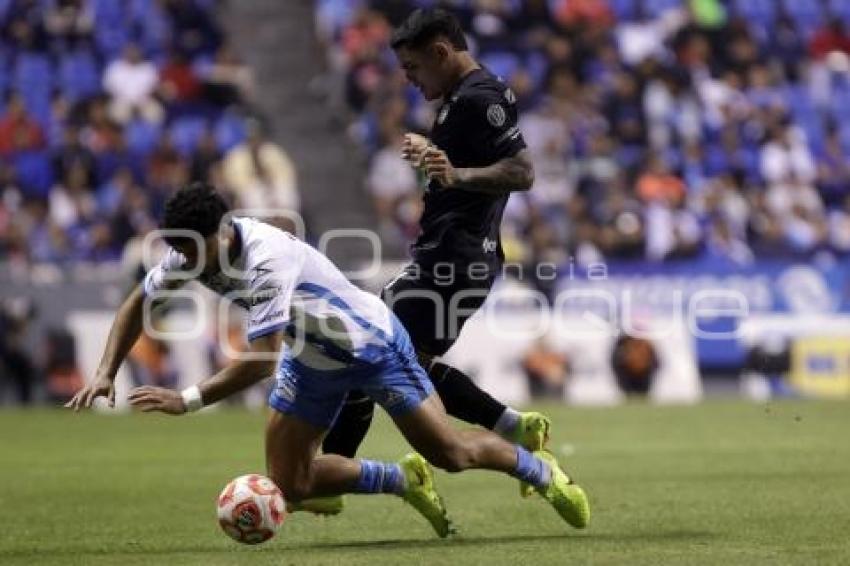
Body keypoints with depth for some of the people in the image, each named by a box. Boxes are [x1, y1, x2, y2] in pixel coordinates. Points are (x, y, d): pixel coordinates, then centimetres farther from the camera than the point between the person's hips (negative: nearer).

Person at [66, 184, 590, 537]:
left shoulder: (268, 260, -39)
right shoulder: (193, 247, -15)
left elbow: (260, 362, -41)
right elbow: (139, 303, 0)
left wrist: (187, 401, -42)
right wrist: (106, 374, -14)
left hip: (371, 342, -7)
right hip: (311, 359, 7)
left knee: (452, 453, -5)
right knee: (289, 485, 0)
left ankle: (541, 470, 25)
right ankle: (407, 481, 20)